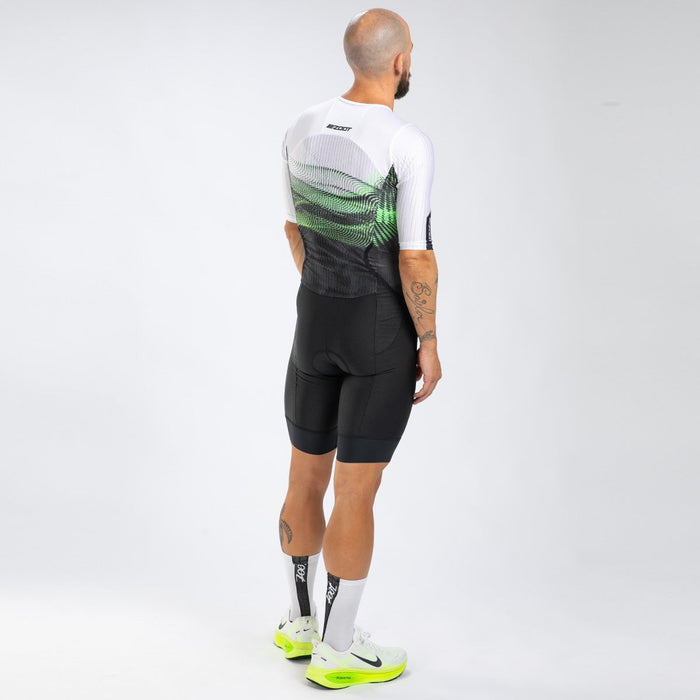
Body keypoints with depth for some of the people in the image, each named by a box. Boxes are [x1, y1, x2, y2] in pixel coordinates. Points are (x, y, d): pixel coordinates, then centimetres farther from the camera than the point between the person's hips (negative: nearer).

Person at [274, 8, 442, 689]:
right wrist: (429, 344, -8)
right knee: (356, 492, 1)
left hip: (315, 320, 6)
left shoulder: (301, 131, 1)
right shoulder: (409, 144, -19)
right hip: (385, 332, -6)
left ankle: (300, 621, 31)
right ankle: (336, 650, 11)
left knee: (306, 476, 16)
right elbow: (416, 258, -19)